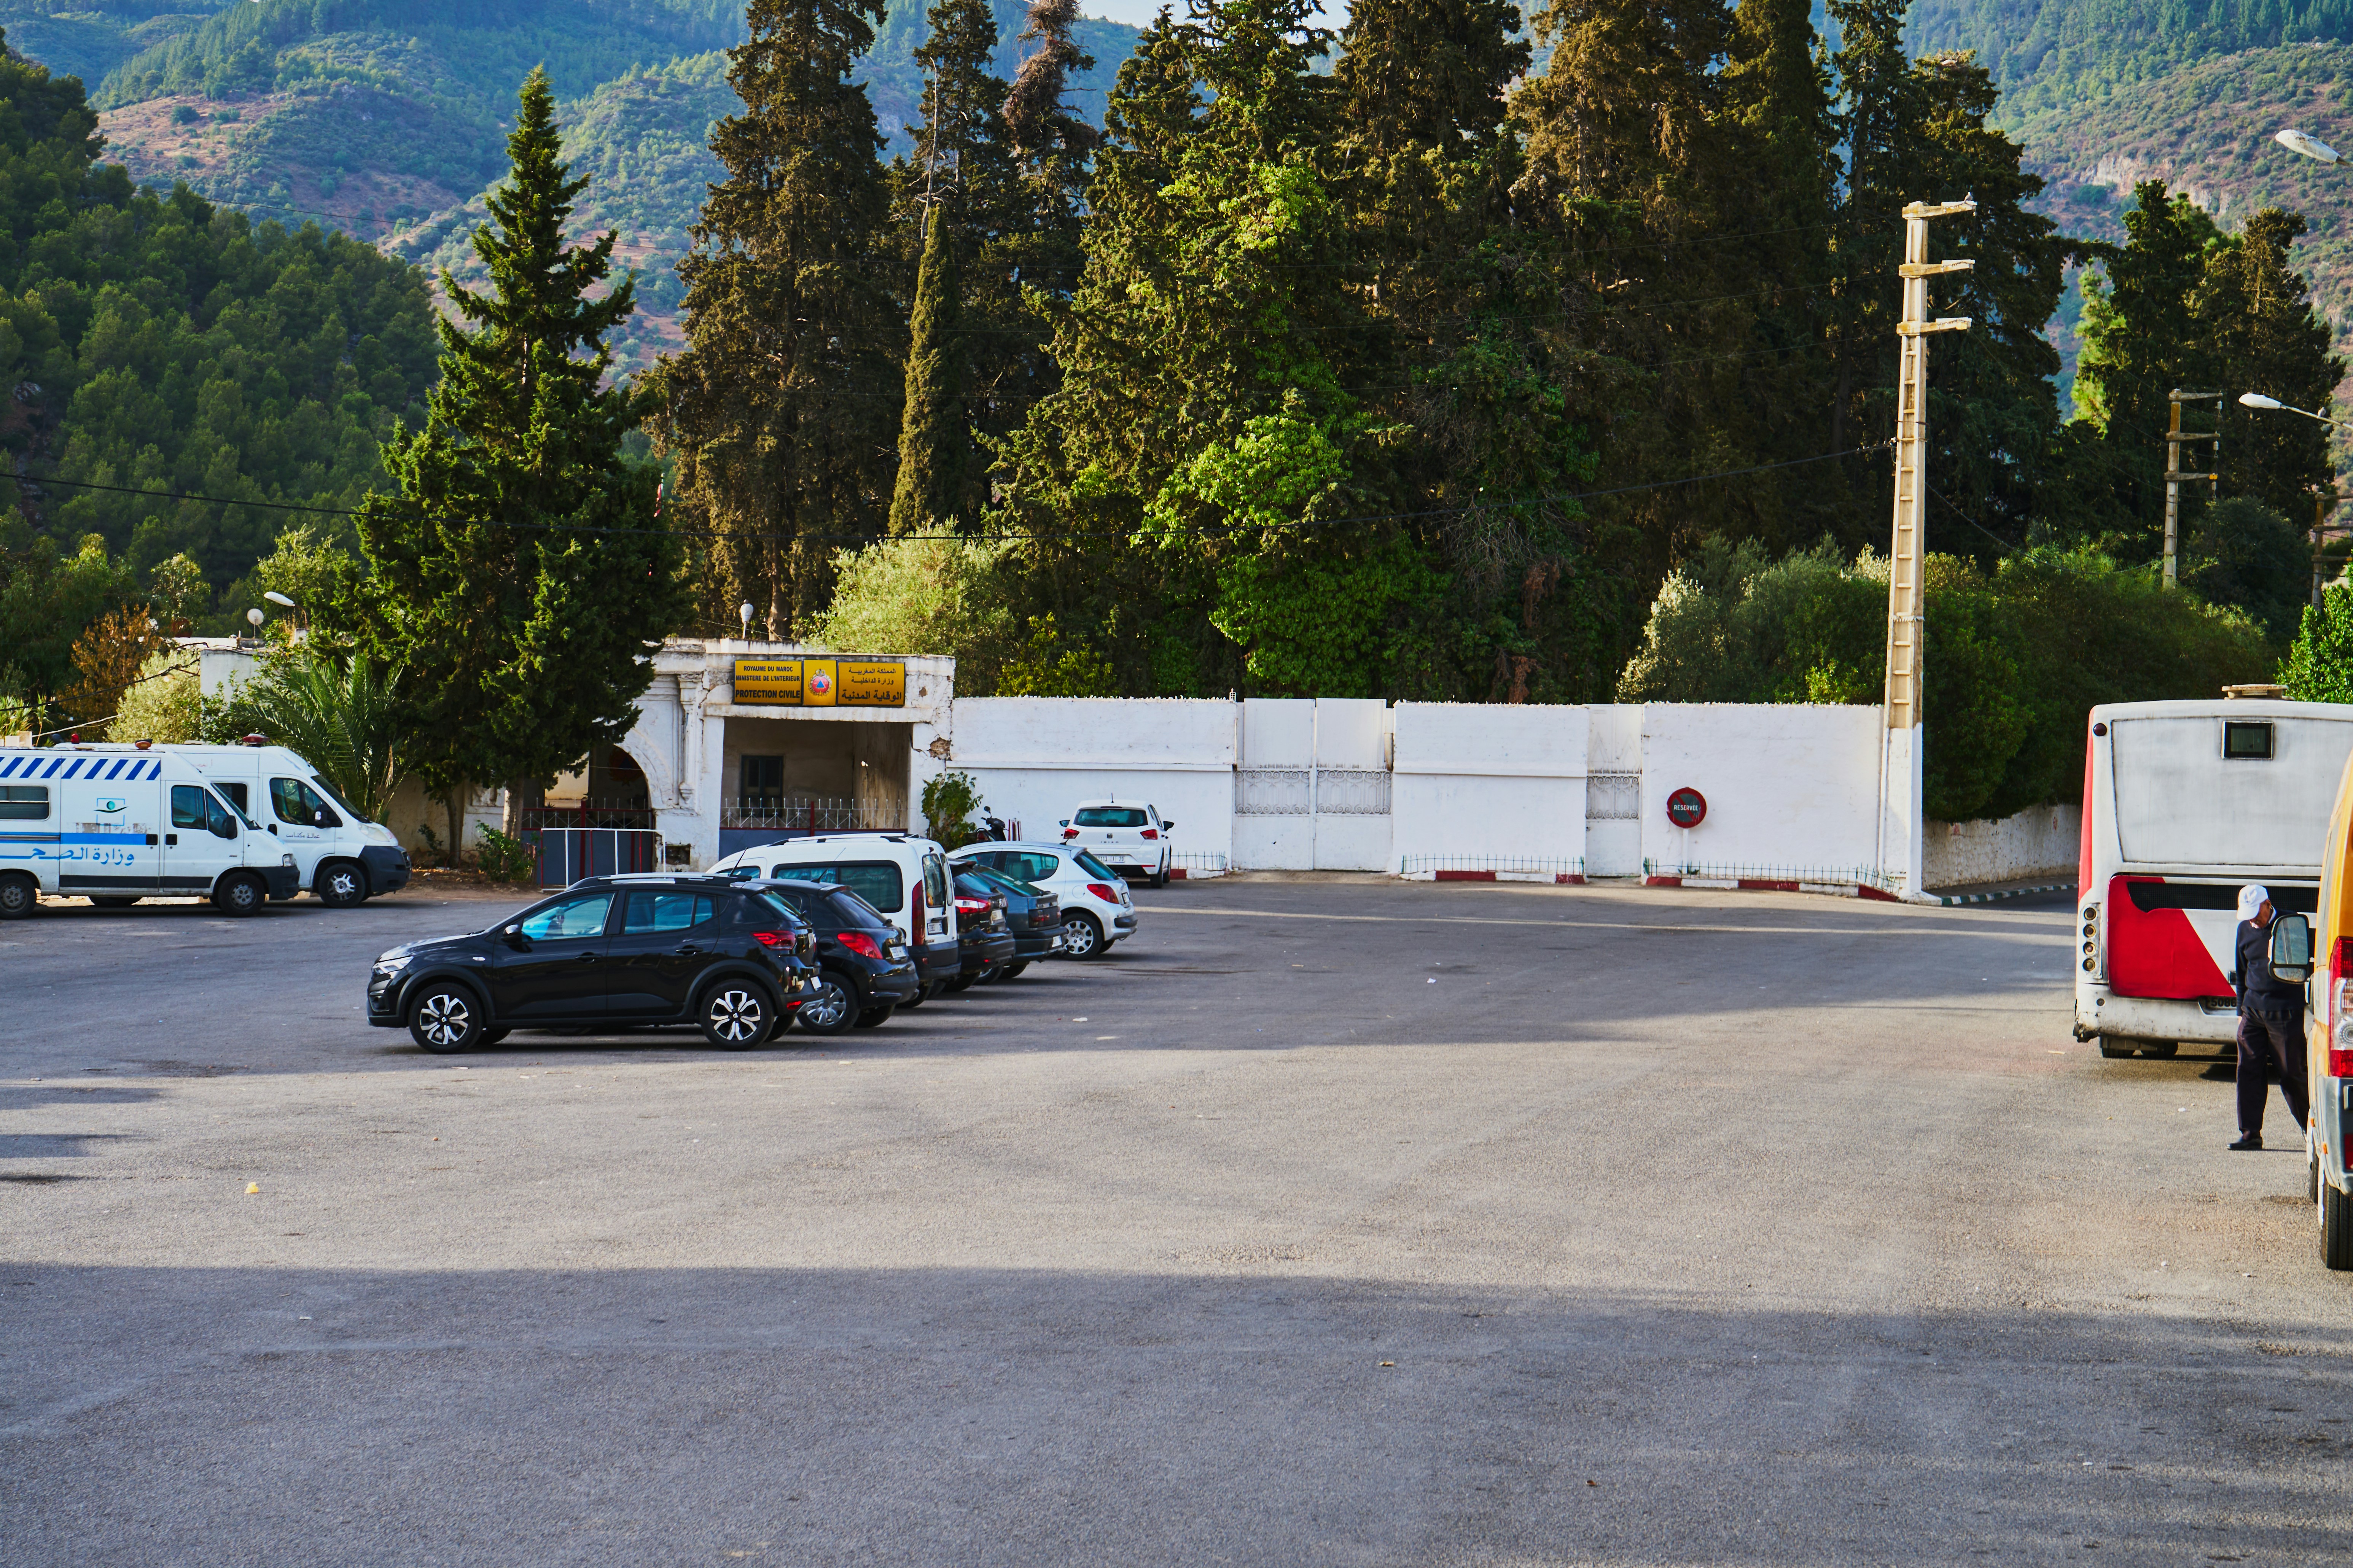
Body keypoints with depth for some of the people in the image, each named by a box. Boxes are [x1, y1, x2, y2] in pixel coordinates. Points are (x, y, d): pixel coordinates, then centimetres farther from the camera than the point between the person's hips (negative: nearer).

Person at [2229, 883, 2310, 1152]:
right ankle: (2250, 1134, 7)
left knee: (2292, 1074, -1)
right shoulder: (2245, 929, 11)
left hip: (2284, 1011, -5)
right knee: (2249, 1072, 2)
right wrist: (2242, 1010, 18)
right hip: (2253, 1009, 5)